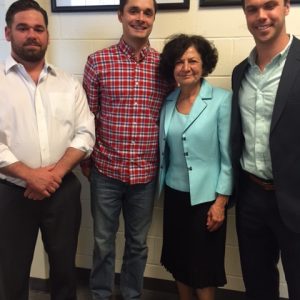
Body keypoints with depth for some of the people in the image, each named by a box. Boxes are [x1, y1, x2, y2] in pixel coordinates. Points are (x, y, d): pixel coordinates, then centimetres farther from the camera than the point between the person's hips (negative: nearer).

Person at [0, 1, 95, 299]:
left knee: (64, 266, 18)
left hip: (63, 190, 2)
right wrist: (31, 175, -17)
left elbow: (85, 133, 0)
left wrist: (56, 171, -14)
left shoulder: (69, 84, 6)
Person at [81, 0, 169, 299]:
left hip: (146, 172, 2)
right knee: (103, 240, 15)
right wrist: (85, 159, 1)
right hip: (106, 169, -1)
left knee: (138, 242, 17)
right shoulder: (98, 61, -4)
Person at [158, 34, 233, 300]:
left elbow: (228, 155, -10)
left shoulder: (222, 99, -11)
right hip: (174, 194, 5)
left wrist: (221, 201, -12)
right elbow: (164, 152, 10)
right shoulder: (168, 102, 3)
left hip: (206, 197, -4)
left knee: (203, 268, 9)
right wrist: (161, 188, 11)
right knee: (178, 262, 17)